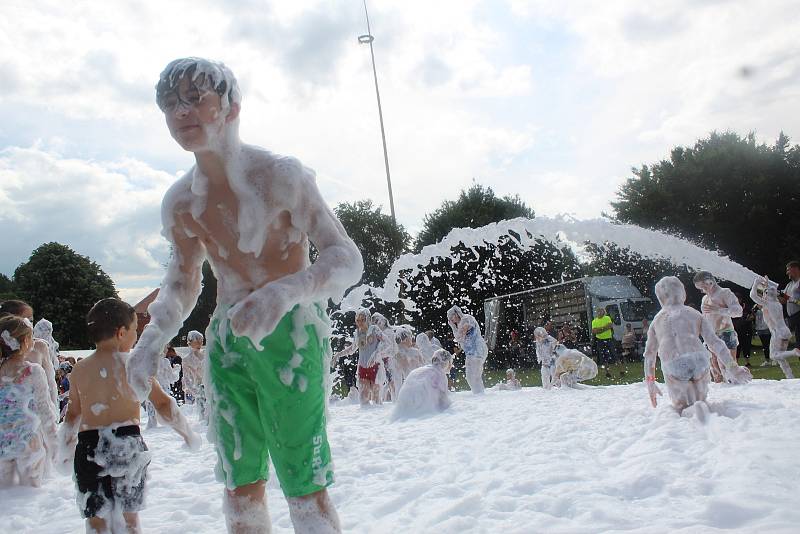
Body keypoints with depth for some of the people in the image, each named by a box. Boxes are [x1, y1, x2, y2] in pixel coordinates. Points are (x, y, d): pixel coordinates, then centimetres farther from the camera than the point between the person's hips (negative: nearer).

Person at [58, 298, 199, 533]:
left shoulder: (79, 369, 5)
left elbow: (73, 414, 14)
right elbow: (163, 403, -1)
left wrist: (65, 451, 28)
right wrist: (187, 433, 11)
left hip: (88, 447, 2)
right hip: (127, 445, -2)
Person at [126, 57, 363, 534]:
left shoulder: (281, 175, -13)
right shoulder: (180, 203, 4)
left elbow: (347, 259, -21)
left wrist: (285, 291, -40)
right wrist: (153, 338, 2)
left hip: (290, 332, -5)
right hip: (227, 338, 6)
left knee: (304, 487, -6)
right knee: (241, 485, 13)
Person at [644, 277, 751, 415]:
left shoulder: (657, 320, 24)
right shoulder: (695, 314, 21)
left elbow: (649, 353, 28)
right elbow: (714, 342, 10)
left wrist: (650, 383, 36)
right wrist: (733, 368, 12)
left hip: (672, 366, 0)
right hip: (699, 361, 1)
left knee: (683, 408, 9)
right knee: (700, 401, 18)